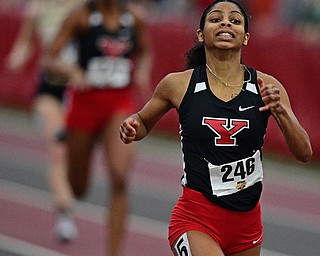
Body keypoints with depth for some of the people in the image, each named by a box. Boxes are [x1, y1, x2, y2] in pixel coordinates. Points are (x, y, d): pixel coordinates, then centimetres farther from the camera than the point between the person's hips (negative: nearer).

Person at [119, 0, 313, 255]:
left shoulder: (266, 86, -1)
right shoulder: (178, 84, -3)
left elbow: (304, 153, -5)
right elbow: (143, 122, 16)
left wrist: (280, 110, -21)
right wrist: (131, 126, -7)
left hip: (247, 222, 3)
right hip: (195, 221, -3)